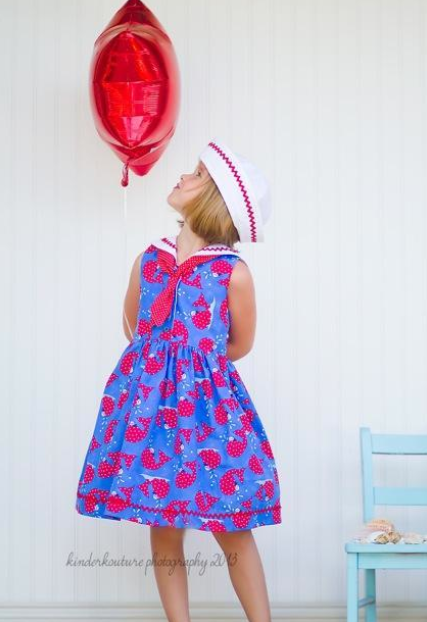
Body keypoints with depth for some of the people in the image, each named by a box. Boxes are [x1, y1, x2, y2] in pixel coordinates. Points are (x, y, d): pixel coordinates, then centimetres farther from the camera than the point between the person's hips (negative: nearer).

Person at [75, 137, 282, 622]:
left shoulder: (234, 273, -10)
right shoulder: (149, 261, 2)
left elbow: (240, 344, 4)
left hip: (208, 405, -4)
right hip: (150, 403, 4)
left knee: (233, 533, 2)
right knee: (163, 532, 8)